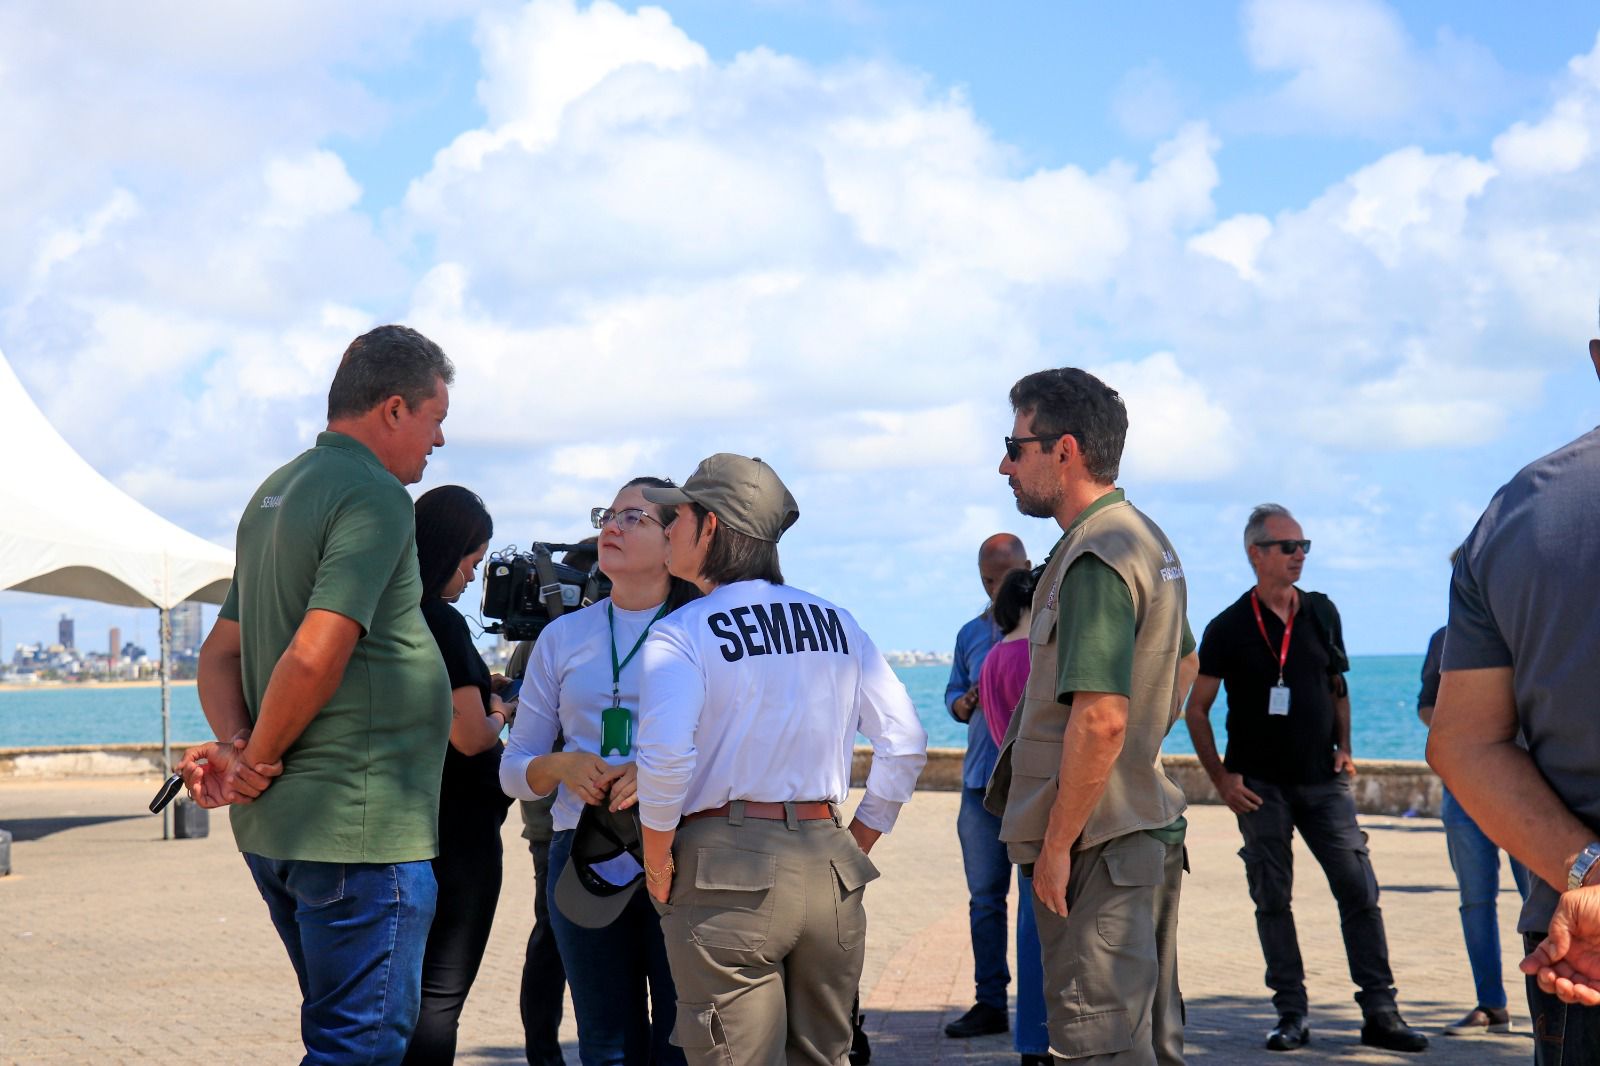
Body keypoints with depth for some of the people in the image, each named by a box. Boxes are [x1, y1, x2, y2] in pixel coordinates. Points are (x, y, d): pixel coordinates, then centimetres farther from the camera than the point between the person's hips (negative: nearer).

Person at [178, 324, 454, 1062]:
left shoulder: (275, 493, 17)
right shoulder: (375, 496, -13)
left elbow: (220, 652, 17)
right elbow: (314, 657, -23)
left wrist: (234, 744, 0)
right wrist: (257, 761, -10)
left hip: (274, 828, 10)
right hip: (361, 828, -10)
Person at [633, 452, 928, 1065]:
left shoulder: (683, 633, -7)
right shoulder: (836, 622, 10)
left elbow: (665, 758, -20)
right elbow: (905, 744, 7)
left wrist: (657, 865, -6)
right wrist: (856, 845, 15)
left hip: (727, 874, -5)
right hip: (828, 871, 5)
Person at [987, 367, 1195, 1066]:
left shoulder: (1095, 559, -19)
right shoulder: (1150, 541, 14)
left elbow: (1100, 719, -27)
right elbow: (1183, 665, 29)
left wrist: (1057, 844, -21)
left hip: (1095, 846, -10)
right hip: (1149, 824, 10)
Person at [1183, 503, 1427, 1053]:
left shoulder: (1322, 613, 7)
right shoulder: (1229, 628, -2)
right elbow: (1196, 708, 1)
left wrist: (1344, 748, 4)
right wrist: (1220, 777, -7)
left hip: (1322, 781, 2)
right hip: (1261, 786, -2)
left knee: (1359, 890, -5)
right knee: (1272, 901, 3)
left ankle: (1380, 1013, -1)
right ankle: (1291, 1014, 11)